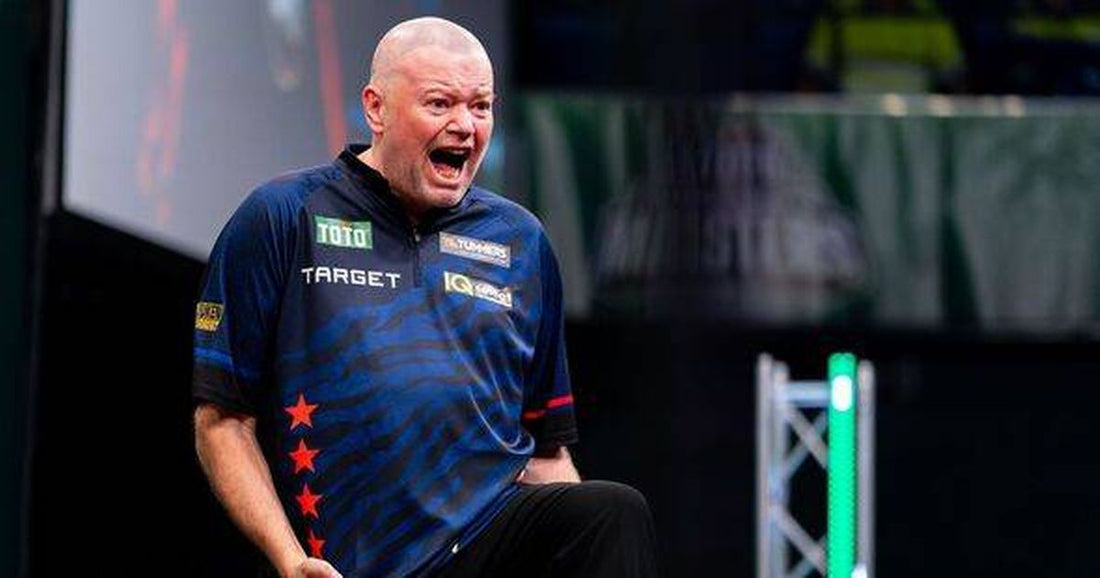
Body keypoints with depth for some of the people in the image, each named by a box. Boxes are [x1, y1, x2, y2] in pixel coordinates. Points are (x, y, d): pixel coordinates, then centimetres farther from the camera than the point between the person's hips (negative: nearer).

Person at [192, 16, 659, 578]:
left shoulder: (521, 240, 19)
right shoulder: (281, 219, 7)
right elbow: (221, 419, 5)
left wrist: (589, 532, 2)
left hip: (502, 531, 4)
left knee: (616, 513, -31)